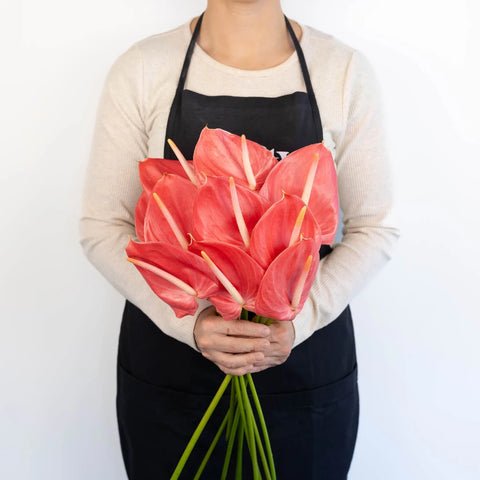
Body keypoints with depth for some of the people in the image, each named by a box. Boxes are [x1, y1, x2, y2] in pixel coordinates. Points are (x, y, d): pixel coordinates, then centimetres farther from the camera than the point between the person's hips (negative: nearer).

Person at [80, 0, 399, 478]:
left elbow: (374, 229, -1)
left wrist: (300, 319, -17)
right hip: (167, 359, 0)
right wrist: (189, 321, -19)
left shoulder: (345, 70, -4)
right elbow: (102, 227, -4)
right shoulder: (140, 70, -6)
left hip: (307, 359, 1)